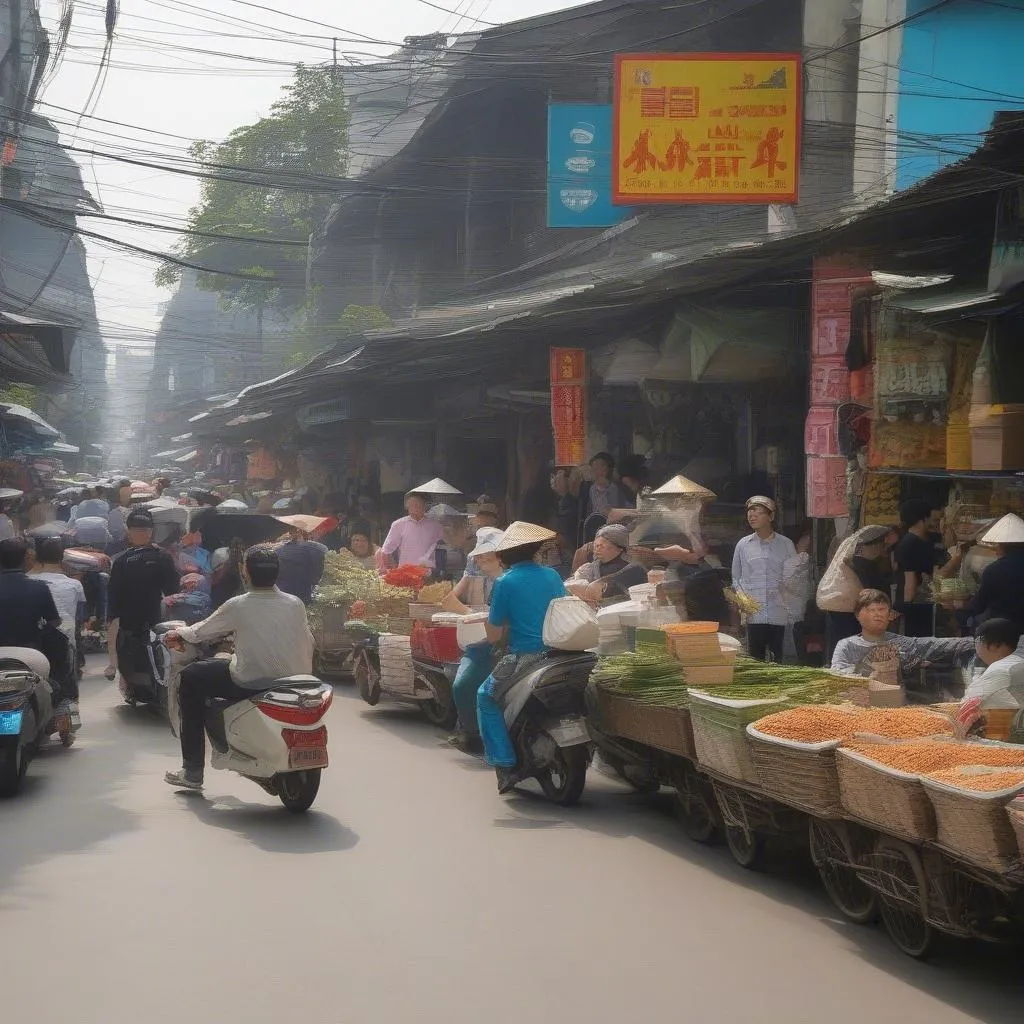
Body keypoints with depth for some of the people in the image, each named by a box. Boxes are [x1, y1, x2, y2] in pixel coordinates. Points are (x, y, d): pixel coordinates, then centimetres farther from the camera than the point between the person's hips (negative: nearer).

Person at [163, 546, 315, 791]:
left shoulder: (238, 606, -9)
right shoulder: (295, 605, -2)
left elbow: (202, 632, 7)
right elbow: (307, 645, 8)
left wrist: (180, 633, 28)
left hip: (250, 685, -5)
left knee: (191, 678, 16)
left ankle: (193, 771, 15)